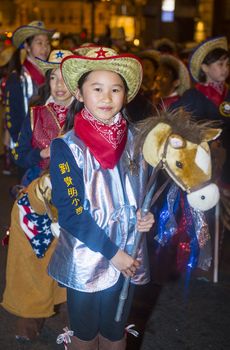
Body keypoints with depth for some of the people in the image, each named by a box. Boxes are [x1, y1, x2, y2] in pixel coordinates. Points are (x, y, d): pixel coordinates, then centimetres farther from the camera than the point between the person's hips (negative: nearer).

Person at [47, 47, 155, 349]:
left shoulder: (135, 139, -2)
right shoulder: (67, 147, -15)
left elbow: (148, 187, 12)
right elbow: (69, 212, -17)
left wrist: (148, 216, -9)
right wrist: (111, 252, -17)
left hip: (129, 258, 3)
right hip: (86, 259, -3)